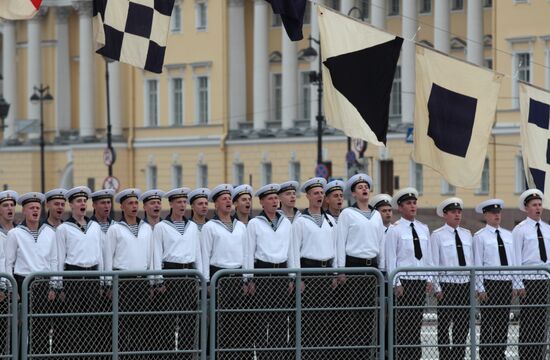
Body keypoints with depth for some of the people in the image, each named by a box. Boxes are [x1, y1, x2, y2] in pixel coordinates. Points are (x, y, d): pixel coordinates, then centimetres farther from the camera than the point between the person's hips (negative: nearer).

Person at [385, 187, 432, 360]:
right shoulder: (395, 230, -4)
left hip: (420, 281, 5)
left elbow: (428, 255, 15)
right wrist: (396, 283, -11)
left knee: (416, 322, 5)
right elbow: (391, 258, -7)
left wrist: (428, 278, 7)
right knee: (404, 322, -6)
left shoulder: (423, 229, 13)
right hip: (404, 280, -5)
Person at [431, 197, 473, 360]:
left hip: (465, 284, 5)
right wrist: (437, 288, -10)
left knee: (462, 325, 8)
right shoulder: (438, 235, -2)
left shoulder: (467, 234, 13)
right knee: (444, 325, -1)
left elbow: (472, 260, 12)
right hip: (447, 284, -5)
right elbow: (434, 263, -5)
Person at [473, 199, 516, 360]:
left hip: (506, 283, 5)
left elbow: (513, 261, 14)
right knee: (487, 323, -2)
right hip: (490, 283, -5)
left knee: (503, 323, 8)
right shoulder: (480, 236, -4)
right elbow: (477, 264, -6)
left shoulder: (508, 235, 12)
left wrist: (514, 285, 9)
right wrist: (480, 289, -11)